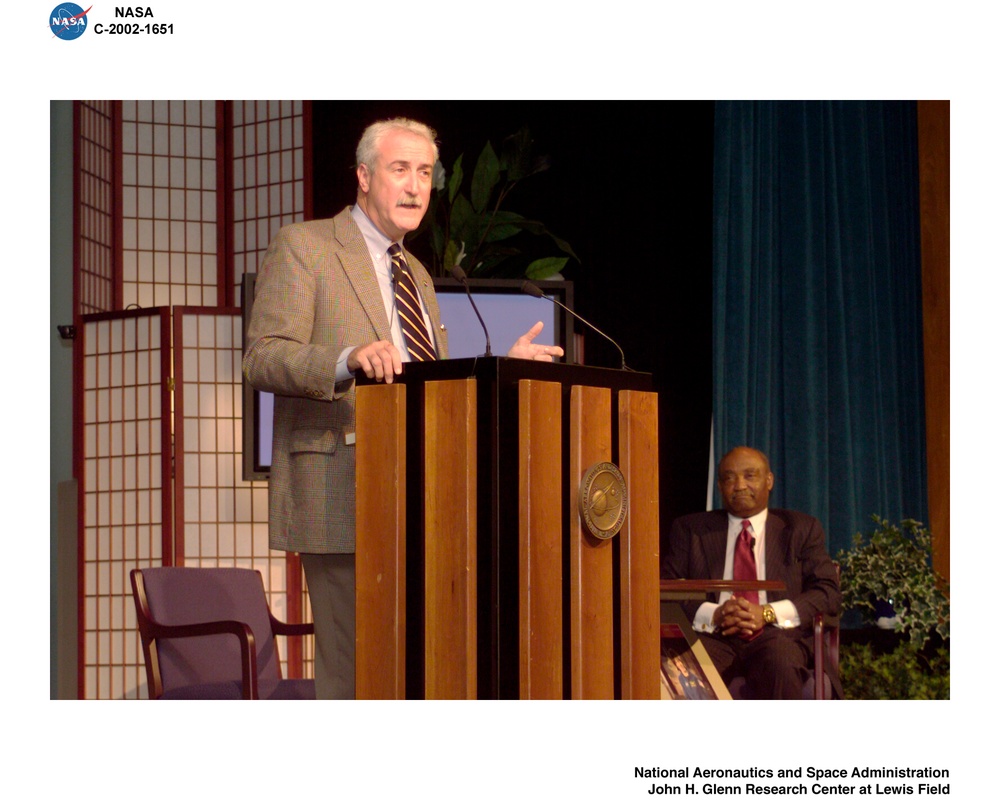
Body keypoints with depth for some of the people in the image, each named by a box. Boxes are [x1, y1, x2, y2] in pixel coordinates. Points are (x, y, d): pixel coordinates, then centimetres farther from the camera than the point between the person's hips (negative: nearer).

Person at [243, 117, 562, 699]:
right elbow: (262, 358, -12)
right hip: (342, 499, -7)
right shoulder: (303, 247, 0)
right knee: (355, 673, -11)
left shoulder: (418, 275, 25)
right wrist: (349, 360, -28)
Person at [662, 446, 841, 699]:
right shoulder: (689, 529, 20)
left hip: (777, 635, 0)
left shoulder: (803, 528, 20)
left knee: (780, 662, -38)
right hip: (714, 638, 0)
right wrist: (712, 614, -13)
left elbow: (828, 593, 8)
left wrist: (768, 613, -9)